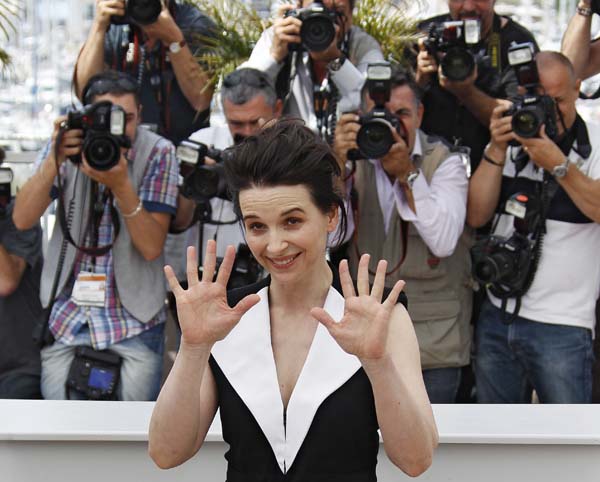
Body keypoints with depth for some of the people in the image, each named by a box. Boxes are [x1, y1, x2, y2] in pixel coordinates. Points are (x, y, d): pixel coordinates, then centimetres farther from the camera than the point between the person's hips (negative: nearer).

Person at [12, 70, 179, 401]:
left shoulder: (157, 152, -7)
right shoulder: (70, 143, -2)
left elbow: (152, 247, -14)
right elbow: (22, 220, -11)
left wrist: (120, 184, -26)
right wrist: (54, 159, -24)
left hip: (134, 314, -1)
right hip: (66, 309, 2)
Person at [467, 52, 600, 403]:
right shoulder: (510, 142, 9)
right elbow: (477, 216, 0)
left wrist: (558, 165, -27)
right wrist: (497, 150, -10)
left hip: (562, 324, -5)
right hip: (498, 314, 5)